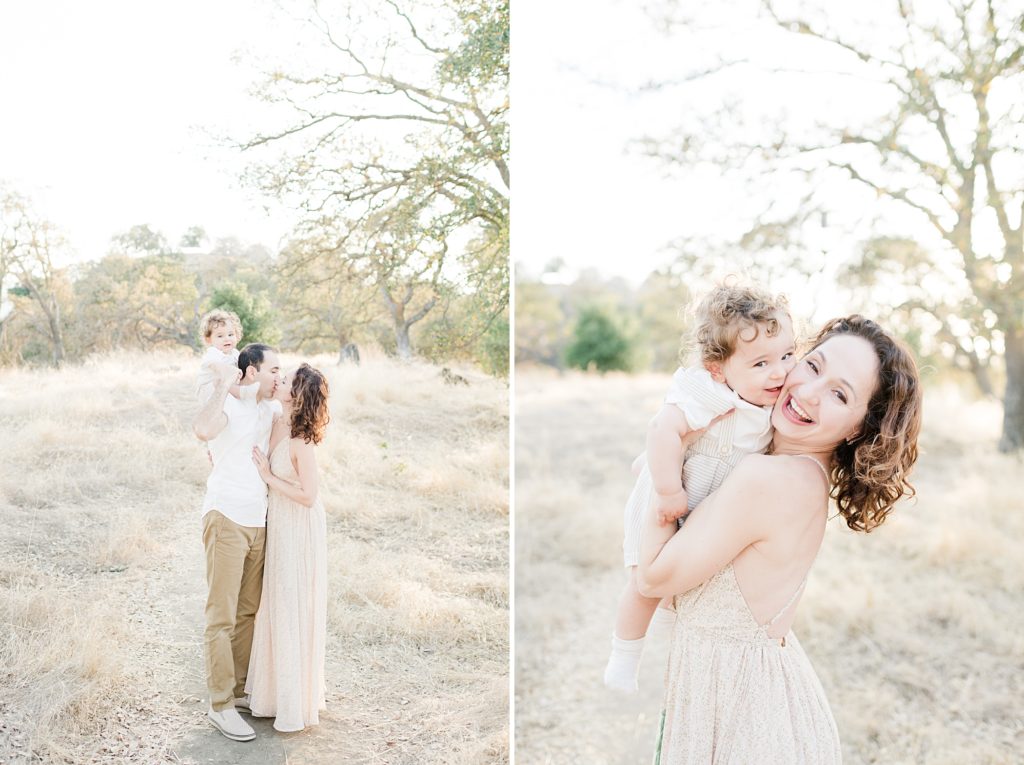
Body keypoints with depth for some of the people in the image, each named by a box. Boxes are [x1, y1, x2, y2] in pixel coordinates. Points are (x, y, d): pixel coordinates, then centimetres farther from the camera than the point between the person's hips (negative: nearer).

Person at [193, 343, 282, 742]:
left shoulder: (271, 408, 10)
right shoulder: (227, 405, -13)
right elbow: (202, 430, -34)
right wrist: (222, 386, -26)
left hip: (259, 522, 8)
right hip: (227, 519, -8)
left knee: (249, 611, 14)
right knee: (222, 616, -3)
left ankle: (241, 686, 26)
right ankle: (220, 705, 3)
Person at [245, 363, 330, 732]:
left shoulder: (301, 442, -25)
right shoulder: (278, 424, -1)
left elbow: (308, 496, -23)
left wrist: (268, 477, -19)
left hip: (300, 528, -8)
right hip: (279, 523, 8)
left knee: (295, 610, 2)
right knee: (278, 606, 18)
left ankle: (297, 705, 17)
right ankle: (277, 691, 34)